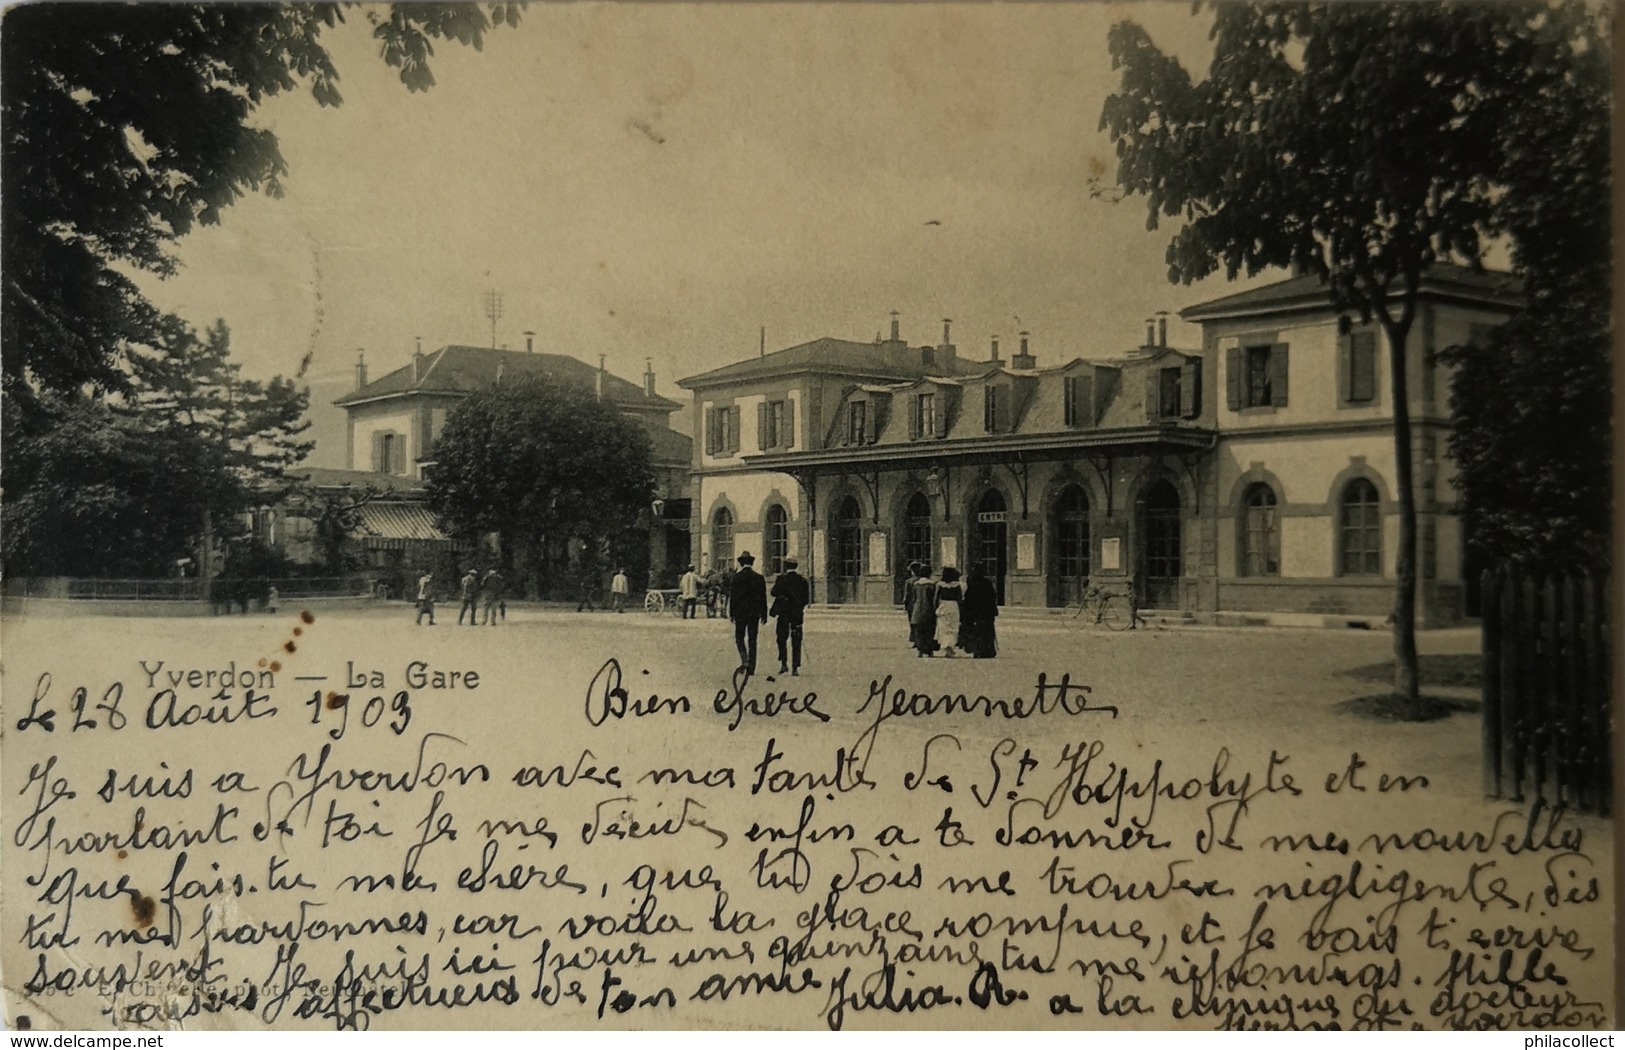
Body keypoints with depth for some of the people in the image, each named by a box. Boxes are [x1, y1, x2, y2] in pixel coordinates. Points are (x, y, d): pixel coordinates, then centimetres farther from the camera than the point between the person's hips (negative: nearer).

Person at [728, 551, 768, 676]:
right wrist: (764, 614, 10)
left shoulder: (736, 577, -7)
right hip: (755, 613, 3)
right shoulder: (759, 578, 2)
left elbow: (732, 597, -6)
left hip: (740, 612, -3)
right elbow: (763, 597, 5)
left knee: (739, 637, 8)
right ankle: (751, 667, 8)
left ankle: (745, 660, -14)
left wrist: (731, 613, 0)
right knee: (752, 640, 8)